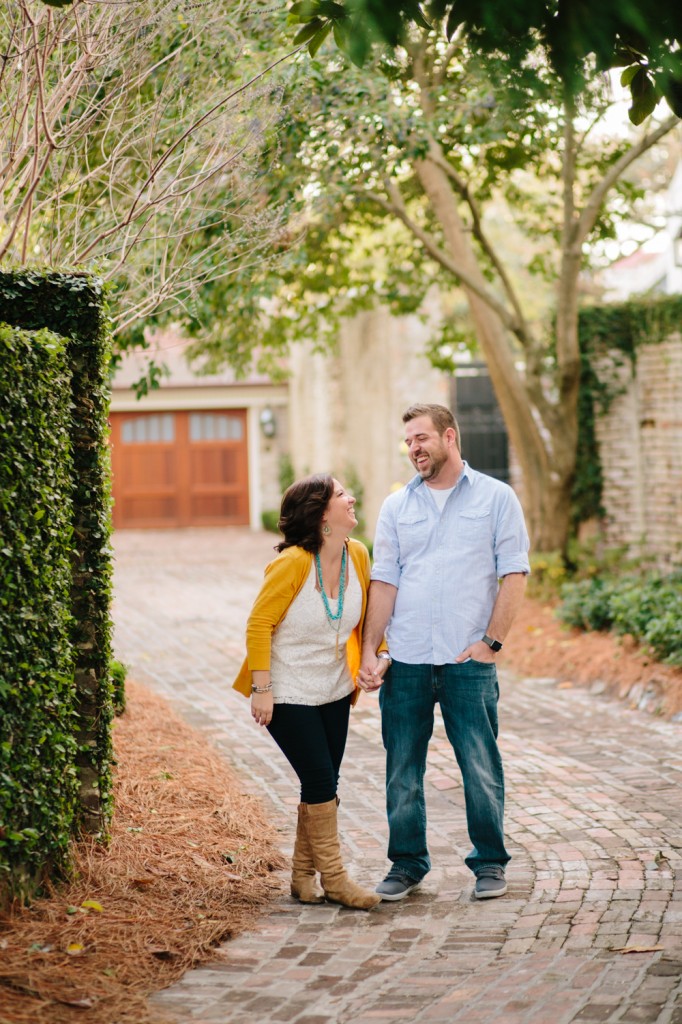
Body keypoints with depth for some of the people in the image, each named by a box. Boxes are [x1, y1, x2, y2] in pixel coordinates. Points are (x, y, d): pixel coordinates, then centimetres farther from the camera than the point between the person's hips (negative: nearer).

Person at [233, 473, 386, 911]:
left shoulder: (358, 555, -2)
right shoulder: (293, 563, -21)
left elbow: (366, 617, 13)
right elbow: (259, 625, -16)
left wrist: (381, 655, -4)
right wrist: (262, 689, -19)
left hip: (334, 692, 7)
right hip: (289, 695, -6)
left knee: (322, 787, 9)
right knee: (321, 781, -7)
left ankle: (304, 876, 22)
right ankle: (333, 878, 6)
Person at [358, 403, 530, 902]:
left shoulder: (496, 497, 3)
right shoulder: (397, 506, 11)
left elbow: (514, 573, 0)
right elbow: (384, 580, 9)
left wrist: (491, 641, -8)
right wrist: (368, 651, 1)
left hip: (469, 662, -3)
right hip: (407, 661, 3)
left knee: (482, 768, 1)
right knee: (402, 771, 6)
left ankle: (490, 863, 16)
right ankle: (407, 862, 20)